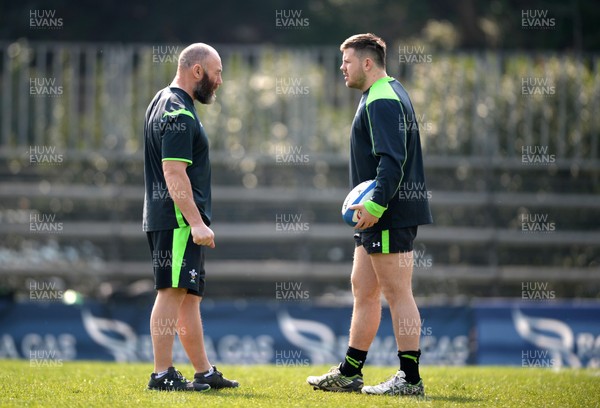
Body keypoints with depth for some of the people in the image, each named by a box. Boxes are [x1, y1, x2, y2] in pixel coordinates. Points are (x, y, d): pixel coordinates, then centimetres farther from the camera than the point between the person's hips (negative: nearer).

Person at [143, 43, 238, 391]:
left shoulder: (165, 102, 18)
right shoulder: (179, 114, -15)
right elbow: (174, 173, -22)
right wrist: (196, 222, -25)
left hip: (183, 222, 11)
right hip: (178, 219, -11)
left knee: (190, 297, 12)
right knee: (172, 293, -10)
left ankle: (205, 372, 18)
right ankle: (163, 374, -11)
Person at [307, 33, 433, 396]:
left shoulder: (382, 101, -14)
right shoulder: (385, 95, 19)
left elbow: (392, 160, -24)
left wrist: (376, 204, -29)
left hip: (390, 216, -11)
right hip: (378, 216, 11)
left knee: (398, 294, -7)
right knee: (364, 291, 14)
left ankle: (410, 379, -4)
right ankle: (349, 374, 19)